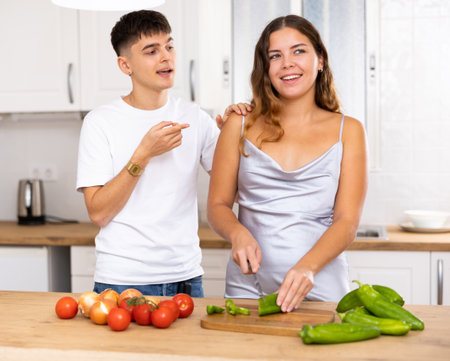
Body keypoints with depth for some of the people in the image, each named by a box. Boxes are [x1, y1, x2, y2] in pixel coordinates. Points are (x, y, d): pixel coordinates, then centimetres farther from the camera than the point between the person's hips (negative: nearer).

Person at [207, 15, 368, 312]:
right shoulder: (241, 126, 7)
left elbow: (347, 221, -3)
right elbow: (218, 205, 8)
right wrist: (238, 233, -14)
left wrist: (307, 266, -20)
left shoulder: (348, 131, 4)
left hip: (319, 289, 0)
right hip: (247, 287, 1)